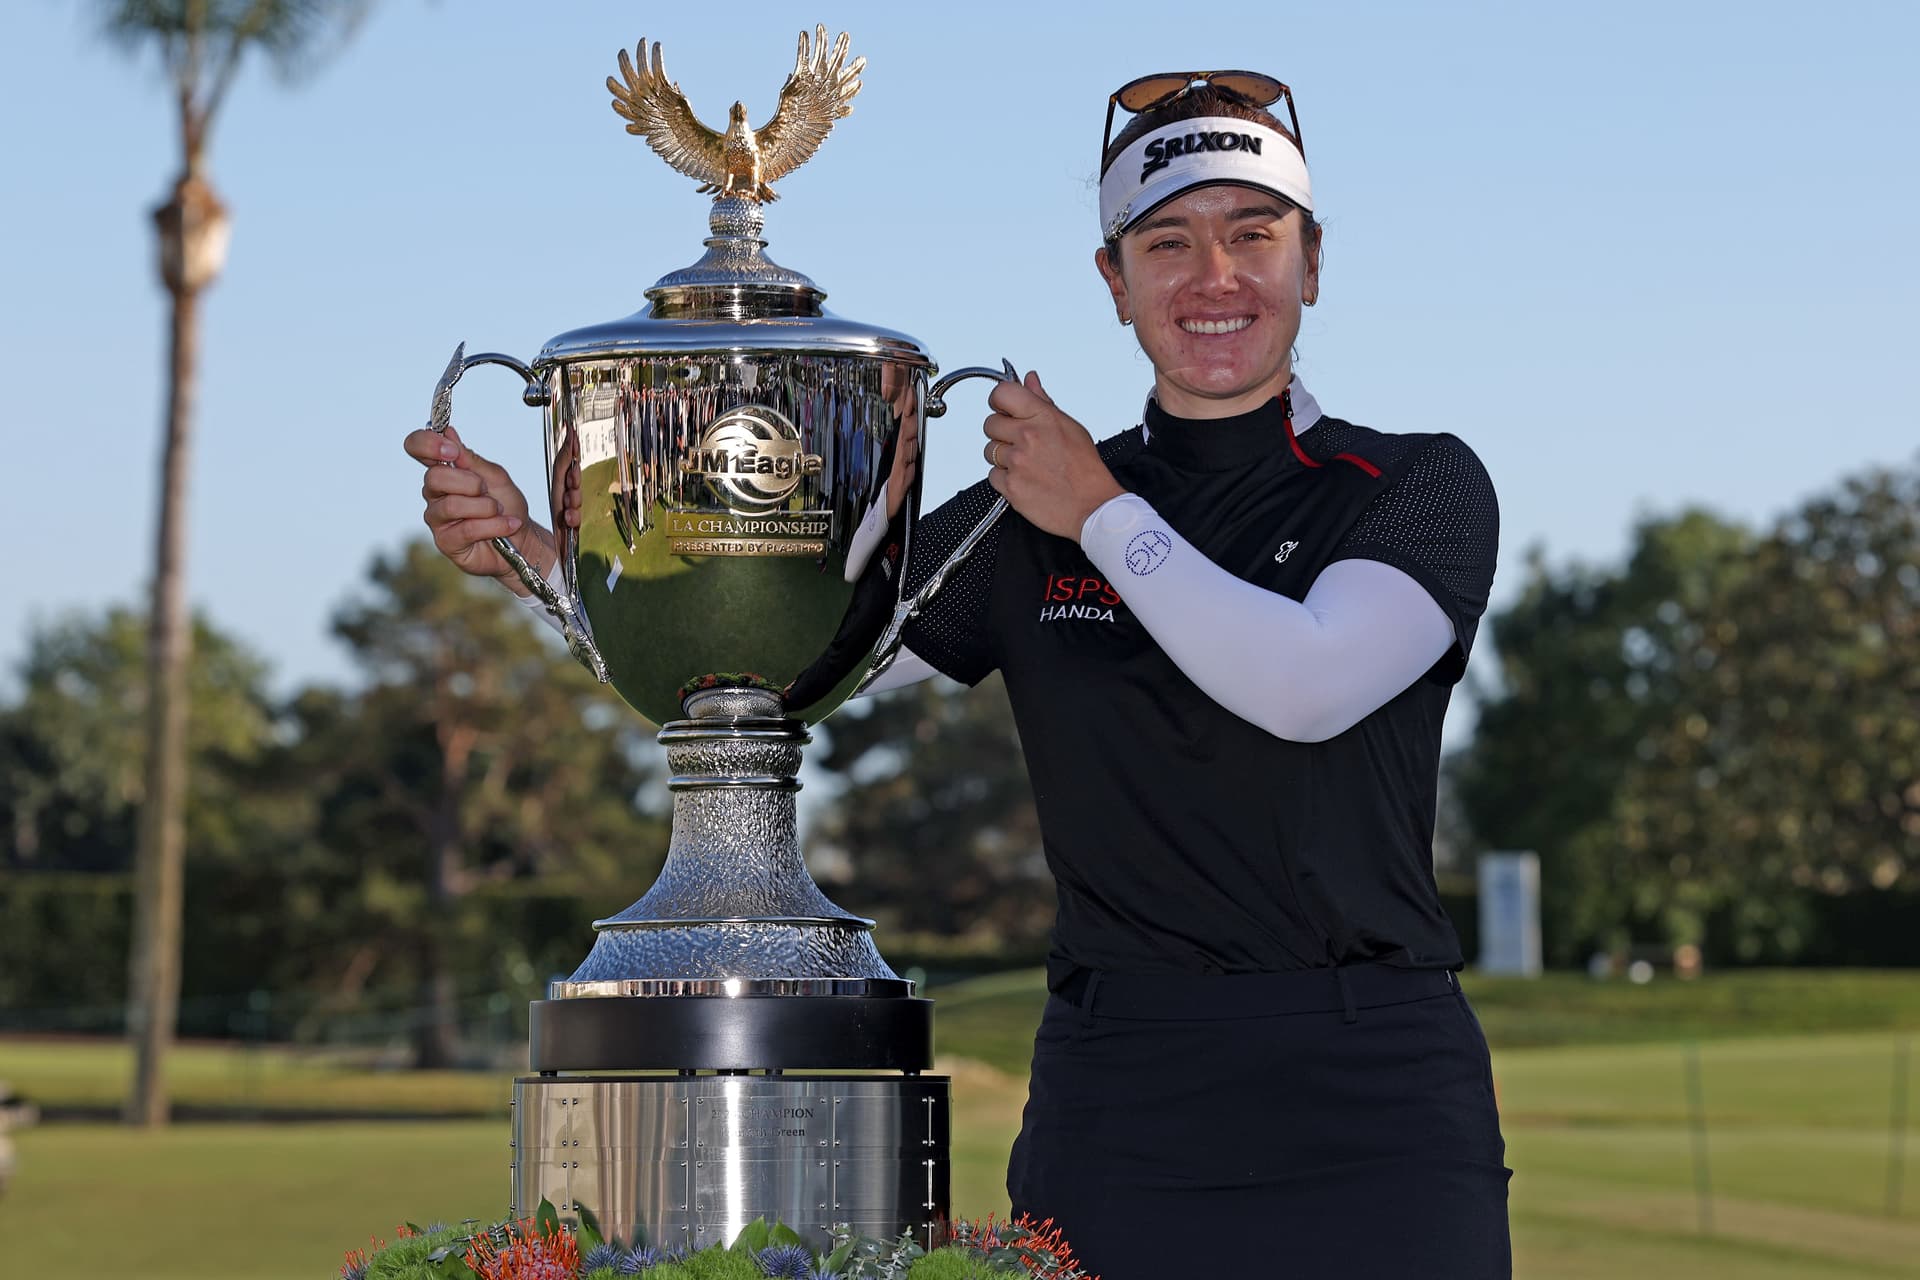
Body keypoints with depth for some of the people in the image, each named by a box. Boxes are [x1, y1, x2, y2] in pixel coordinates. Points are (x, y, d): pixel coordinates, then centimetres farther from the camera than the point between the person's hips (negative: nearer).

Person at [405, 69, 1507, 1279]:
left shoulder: (1423, 489, 3)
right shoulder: (1029, 519, 11)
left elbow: (1306, 686, -15)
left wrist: (1104, 516, -5)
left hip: (1371, 1099, -2)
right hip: (1118, 1097, 2)